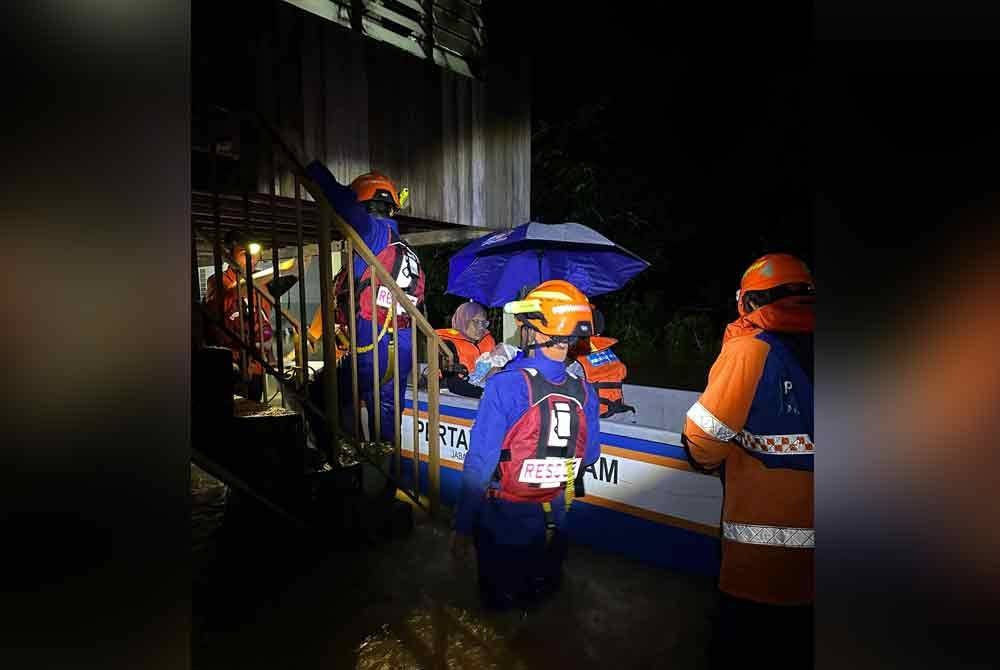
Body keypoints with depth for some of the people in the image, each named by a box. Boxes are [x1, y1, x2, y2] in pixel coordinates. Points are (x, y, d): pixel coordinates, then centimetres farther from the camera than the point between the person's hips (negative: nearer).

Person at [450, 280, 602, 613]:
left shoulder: (505, 385, -25)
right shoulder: (584, 391, -10)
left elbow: (479, 462, -23)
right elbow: (589, 456, 2)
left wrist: (463, 527, -15)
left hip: (505, 519, -3)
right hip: (553, 521, 4)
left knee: (497, 597, 22)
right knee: (543, 585, 28)